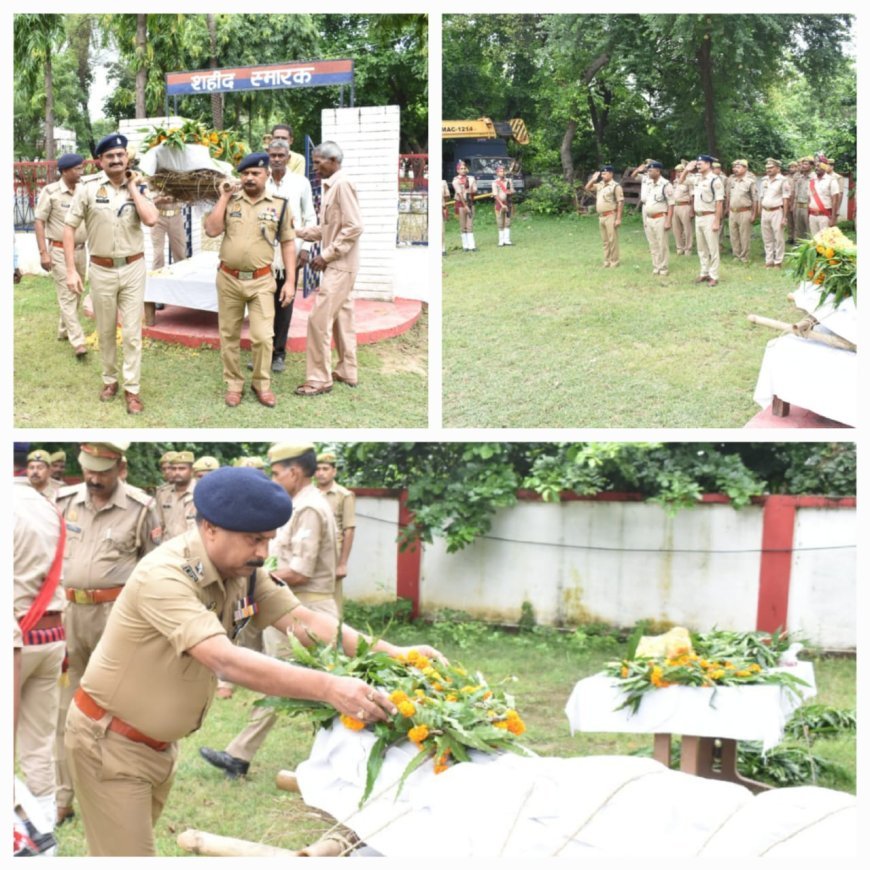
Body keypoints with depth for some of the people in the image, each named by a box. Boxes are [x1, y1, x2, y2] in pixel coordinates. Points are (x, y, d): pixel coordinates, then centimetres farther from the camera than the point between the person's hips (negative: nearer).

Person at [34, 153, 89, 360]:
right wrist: (43, 252, -14)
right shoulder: (50, 192, -10)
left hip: (80, 250, 6)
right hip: (60, 251, -5)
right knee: (67, 296, -5)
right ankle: (78, 342, -9)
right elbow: (39, 222, -8)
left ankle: (64, 331, 31)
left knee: (76, 294, 14)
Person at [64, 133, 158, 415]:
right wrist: (71, 270, -10)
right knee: (105, 331, 13)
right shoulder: (88, 187, -7)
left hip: (133, 268, 0)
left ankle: (132, 388, 9)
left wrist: (132, 188, -12)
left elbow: (151, 219, -18)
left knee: (132, 332, 2)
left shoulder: (138, 187, -1)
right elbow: (70, 227, -5)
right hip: (101, 270, 0)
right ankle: (109, 379, 30)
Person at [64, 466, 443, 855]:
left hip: (158, 743, 8)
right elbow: (225, 660, -41)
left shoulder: (244, 571, -7)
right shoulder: (164, 576, -31)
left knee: (132, 842, 21)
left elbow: (303, 621, -10)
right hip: (110, 739, -7)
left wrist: (393, 654, -22)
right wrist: (328, 687, -49)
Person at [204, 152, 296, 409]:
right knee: (229, 335, 9)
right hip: (228, 279, 2)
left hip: (261, 281, -2)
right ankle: (233, 384, 23)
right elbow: (212, 230, -7)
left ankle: (262, 384, 14)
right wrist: (223, 197, -6)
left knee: (262, 337, -5)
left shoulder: (279, 204, 1)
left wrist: (290, 281, -3)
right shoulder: (230, 200, 4)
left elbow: (288, 244, 3)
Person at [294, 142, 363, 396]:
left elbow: (354, 227, -21)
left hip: (339, 266, -10)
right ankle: (347, 371, 23)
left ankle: (319, 379, -3)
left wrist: (326, 255, -19)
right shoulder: (332, 186, 14)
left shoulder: (342, 184, -15)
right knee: (341, 317, 15)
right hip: (337, 265, 10)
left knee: (319, 319, -9)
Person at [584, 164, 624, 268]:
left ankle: (614, 262, 0)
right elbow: (587, 189, 21)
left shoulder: (615, 186, -9)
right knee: (605, 241, 12)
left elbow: (620, 203, -12)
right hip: (601, 216, 8)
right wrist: (593, 179, 6)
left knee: (612, 240, -4)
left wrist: (618, 218, -17)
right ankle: (607, 261, 18)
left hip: (610, 216, -8)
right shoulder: (599, 185, 12)